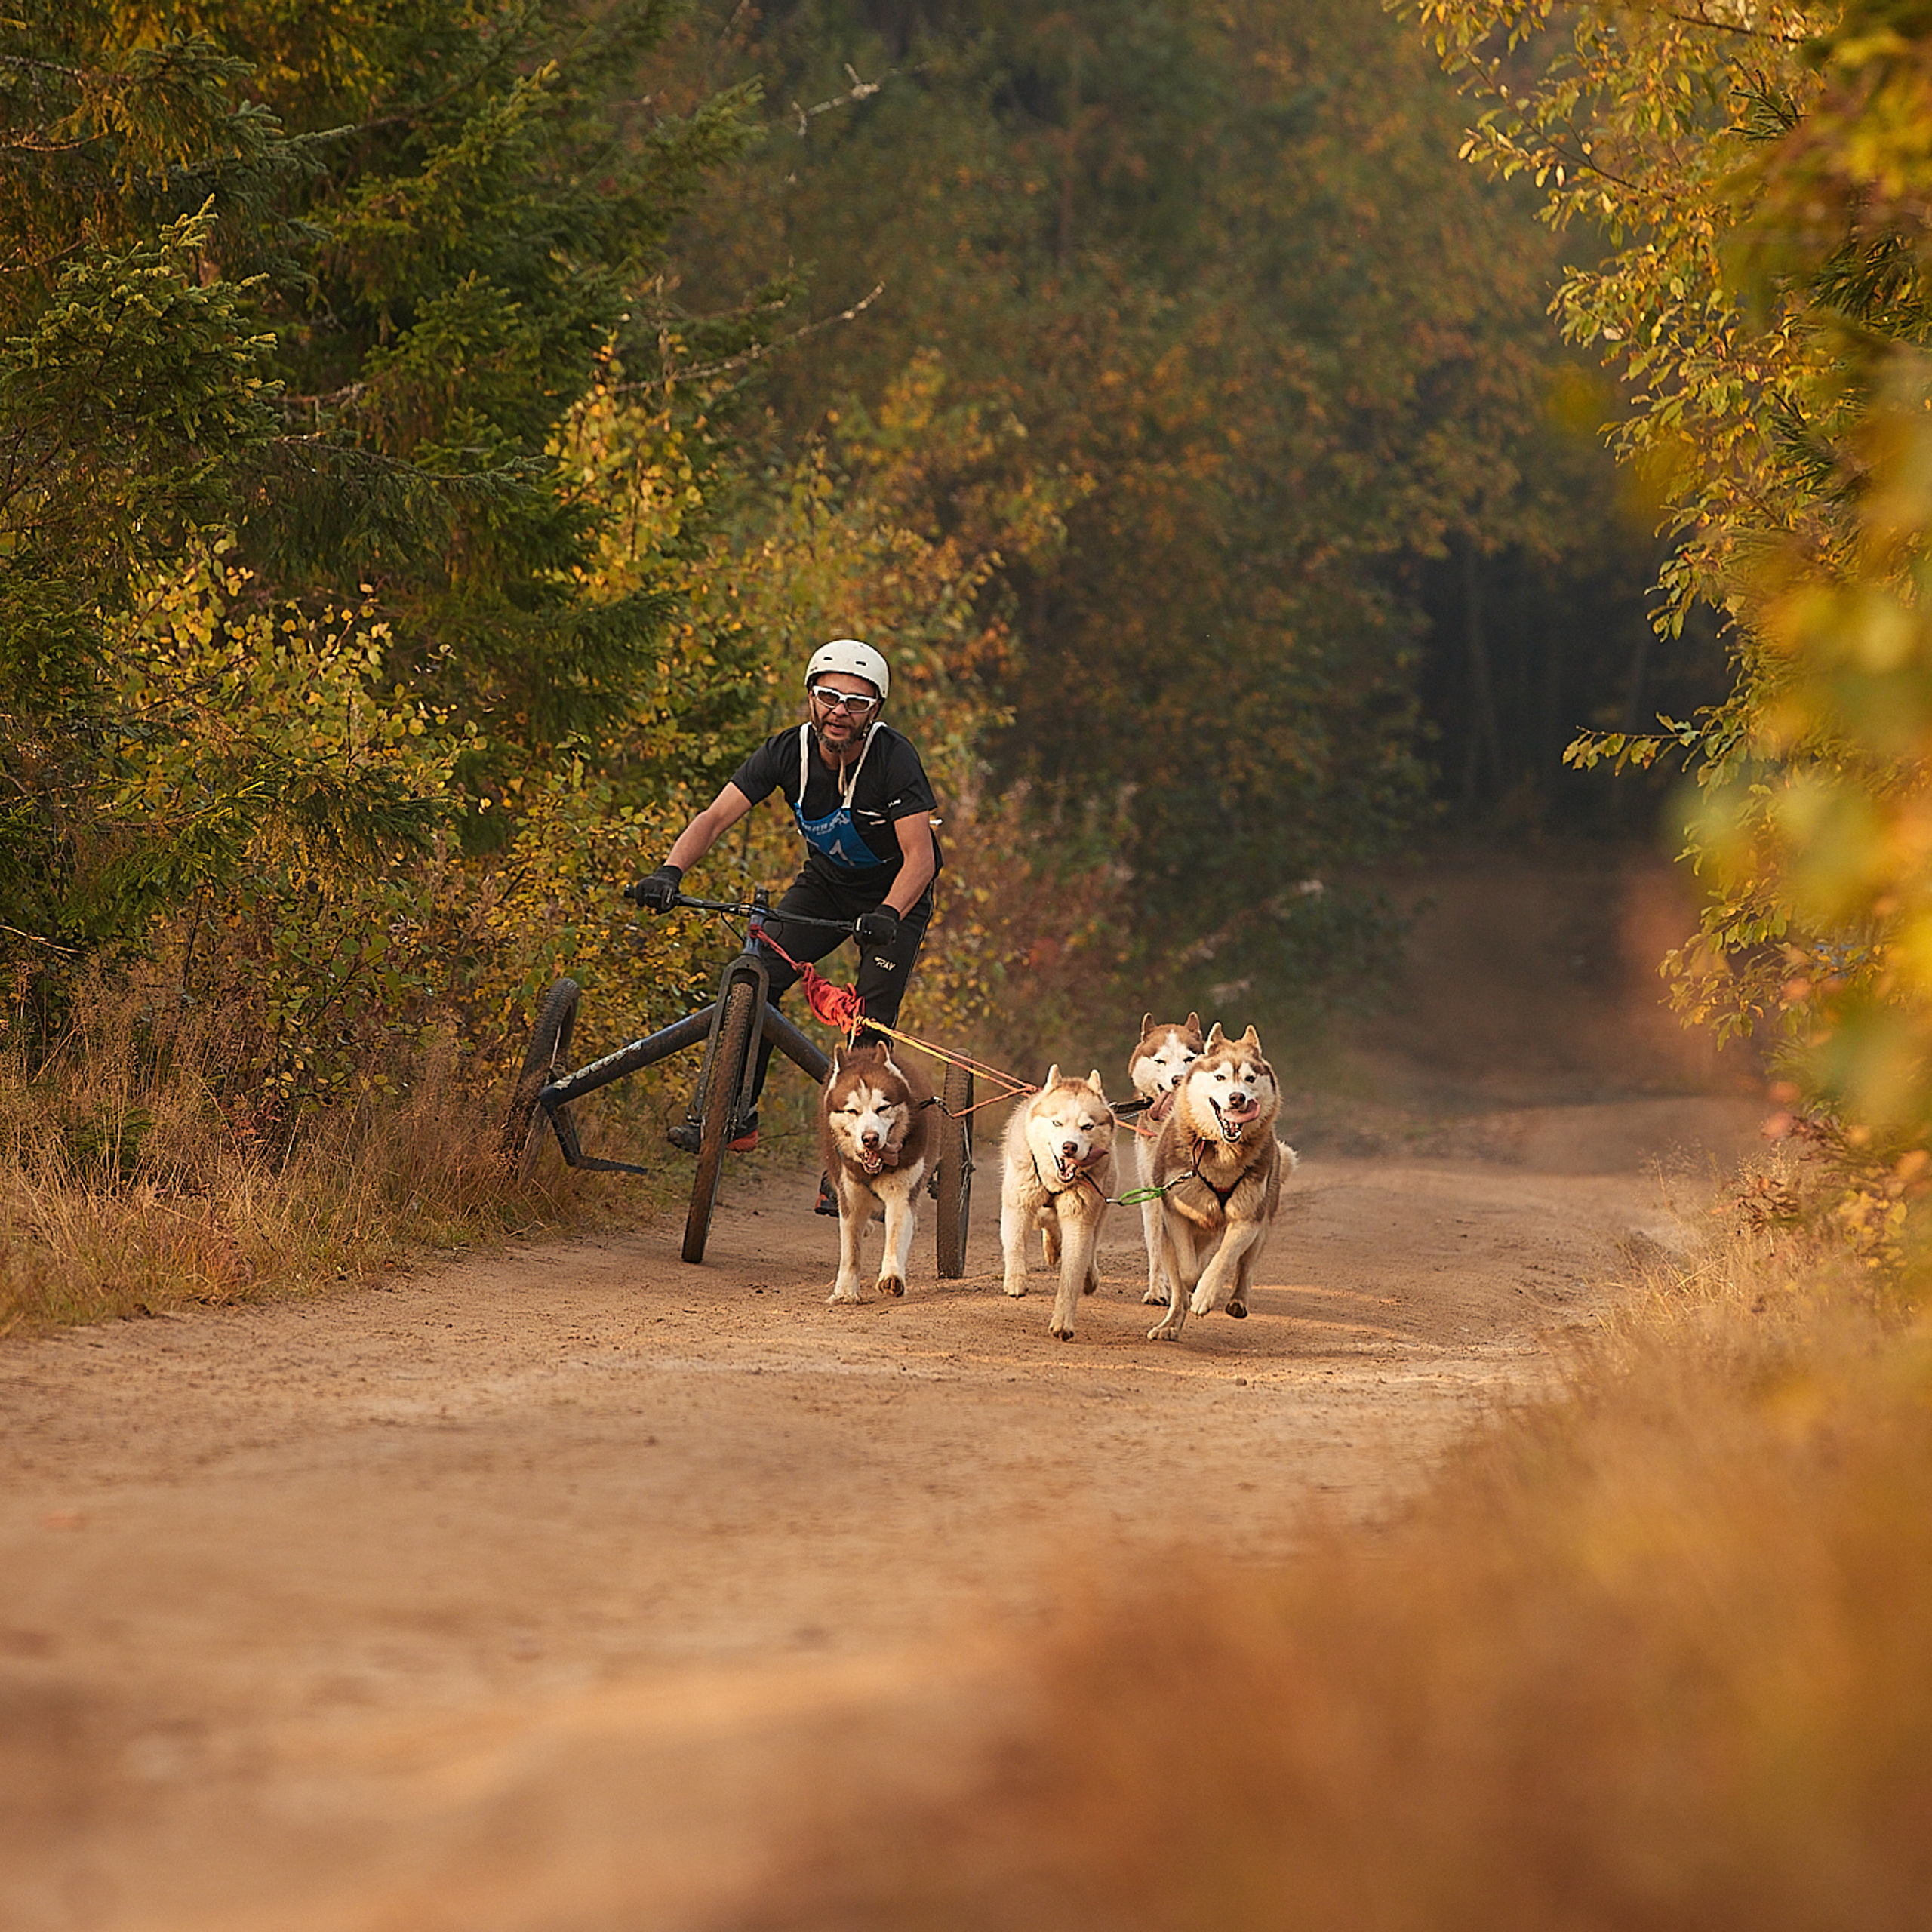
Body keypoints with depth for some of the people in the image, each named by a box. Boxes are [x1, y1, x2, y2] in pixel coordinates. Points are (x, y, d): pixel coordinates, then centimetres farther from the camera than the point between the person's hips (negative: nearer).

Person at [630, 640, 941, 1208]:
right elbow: (716, 817, -22)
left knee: (869, 1027, -14)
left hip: (894, 895, -4)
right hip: (824, 884, 4)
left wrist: (888, 916, -49)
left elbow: (919, 856, -32)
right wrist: (670, 871, -40)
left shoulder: (894, 759, -28)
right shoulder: (789, 752, -18)